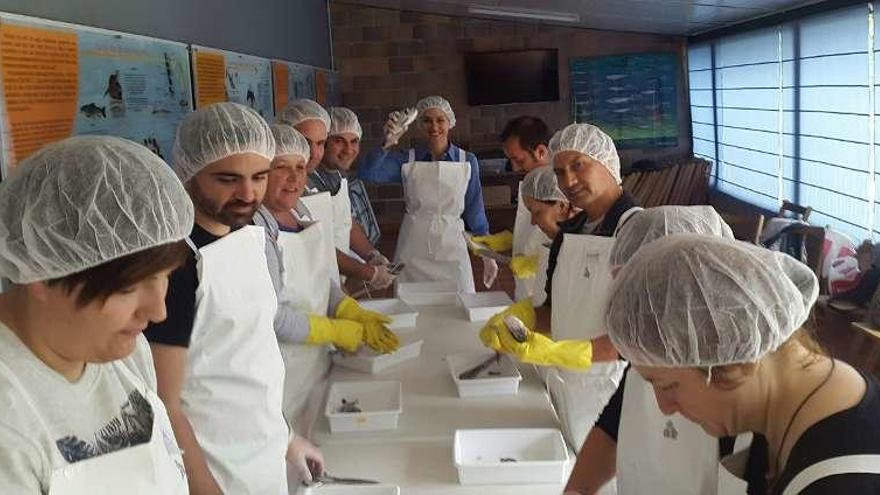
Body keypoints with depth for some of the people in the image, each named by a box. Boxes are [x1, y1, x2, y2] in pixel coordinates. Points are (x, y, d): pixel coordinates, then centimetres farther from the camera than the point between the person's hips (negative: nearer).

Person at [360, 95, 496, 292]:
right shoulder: (407, 160, -2)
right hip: (413, 252, 0)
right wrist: (387, 143, -29)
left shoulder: (467, 161, 0)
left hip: (451, 250, 0)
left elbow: (475, 212, 6)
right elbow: (367, 174, -15)